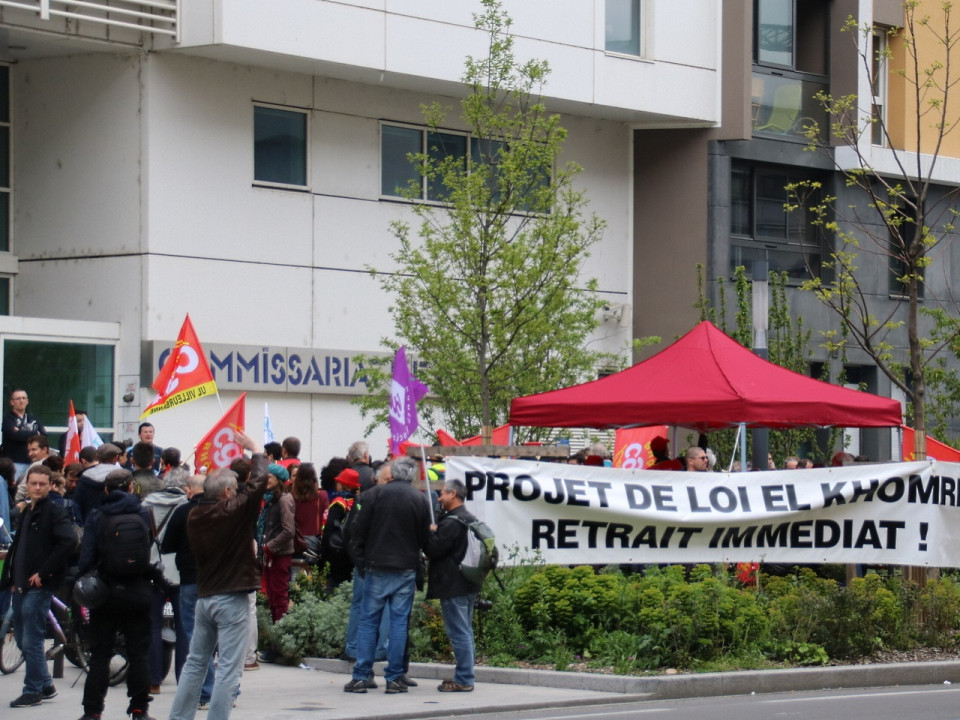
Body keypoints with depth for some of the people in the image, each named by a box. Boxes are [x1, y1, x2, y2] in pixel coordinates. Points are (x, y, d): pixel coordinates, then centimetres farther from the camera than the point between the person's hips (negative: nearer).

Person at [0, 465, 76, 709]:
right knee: (22, 639, 14)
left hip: (39, 587, -9)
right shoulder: (28, 513, 18)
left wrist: (44, 572, -21)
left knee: (31, 641, -6)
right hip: (21, 586, 9)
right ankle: (45, 685, 23)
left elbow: (68, 542, -24)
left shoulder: (55, 512, -9)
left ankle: (33, 690, 3)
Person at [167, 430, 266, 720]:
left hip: (204, 596, 7)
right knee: (229, 668, -4)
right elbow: (259, 481, -13)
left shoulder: (195, 515, 2)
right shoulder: (232, 511, -15)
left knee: (195, 662, 16)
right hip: (231, 599, -7)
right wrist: (254, 450, 1)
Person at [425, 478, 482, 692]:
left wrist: (431, 532, -2)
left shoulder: (451, 522, -16)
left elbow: (433, 549, -19)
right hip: (469, 585, 10)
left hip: (453, 586, -10)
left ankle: (463, 679, -8)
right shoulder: (470, 519, 15)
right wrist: (435, 532, 17)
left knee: (459, 633, -8)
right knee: (465, 632, 14)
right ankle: (464, 676, 19)